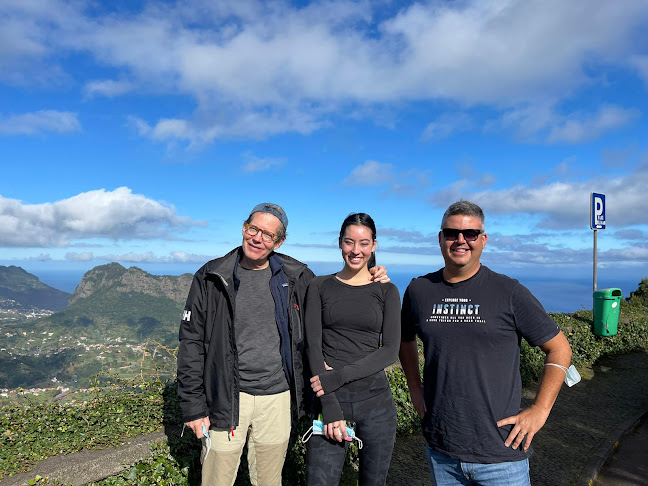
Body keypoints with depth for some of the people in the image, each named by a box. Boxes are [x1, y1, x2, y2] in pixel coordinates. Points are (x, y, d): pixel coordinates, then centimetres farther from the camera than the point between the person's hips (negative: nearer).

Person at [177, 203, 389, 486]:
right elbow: (191, 343, -2)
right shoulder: (212, 278, -5)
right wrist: (192, 406, -5)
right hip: (227, 399, -1)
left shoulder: (297, 278, -1)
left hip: (277, 397, 2)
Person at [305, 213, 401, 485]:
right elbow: (313, 346, -4)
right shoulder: (320, 286, 3)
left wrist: (339, 376, -16)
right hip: (329, 399, -1)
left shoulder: (386, 291, 4)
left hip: (375, 400, 1)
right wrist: (330, 406, -13)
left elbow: (390, 350, -4)